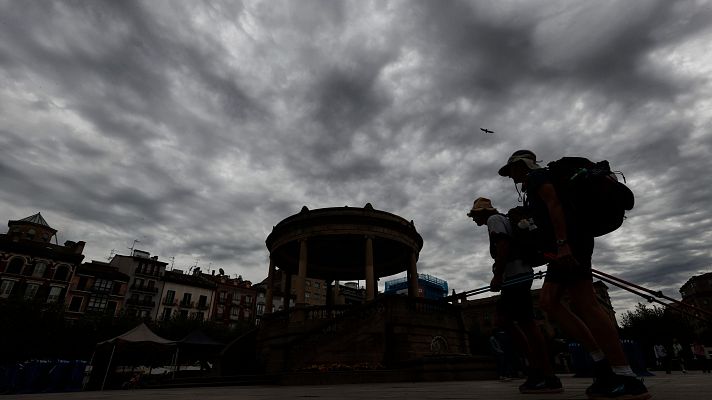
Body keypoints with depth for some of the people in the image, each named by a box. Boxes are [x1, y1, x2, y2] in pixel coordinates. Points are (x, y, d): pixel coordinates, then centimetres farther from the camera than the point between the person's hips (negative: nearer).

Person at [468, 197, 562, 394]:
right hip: (516, 275, 10)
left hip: (515, 275, -10)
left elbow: (503, 246, -19)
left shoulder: (494, 219, -4)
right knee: (503, 320, 10)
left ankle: (549, 378, -2)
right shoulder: (502, 220, 26)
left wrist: (496, 276, -18)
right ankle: (536, 365, 11)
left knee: (527, 323, -8)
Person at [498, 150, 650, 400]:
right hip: (566, 245, 10)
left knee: (583, 304, -16)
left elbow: (554, 203, -14)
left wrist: (562, 244, -25)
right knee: (548, 302, 3)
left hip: (570, 239, -10)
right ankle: (602, 362, 2)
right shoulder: (533, 187, 30)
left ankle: (628, 380, -13)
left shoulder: (537, 176, 1)